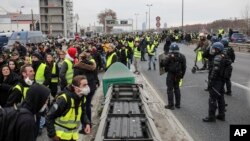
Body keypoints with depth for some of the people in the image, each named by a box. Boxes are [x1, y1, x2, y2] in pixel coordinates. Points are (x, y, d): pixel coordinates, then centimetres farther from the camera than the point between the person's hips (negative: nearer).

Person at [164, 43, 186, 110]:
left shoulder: (169, 56, -14)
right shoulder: (182, 56, 1)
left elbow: (165, 65, -9)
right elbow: (184, 67, 5)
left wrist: (166, 70, 12)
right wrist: (182, 75, 13)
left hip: (171, 74, -5)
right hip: (178, 75, 5)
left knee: (170, 89, 2)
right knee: (177, 88, 17)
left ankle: (171, 105, 3)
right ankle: (178, 104, 22)